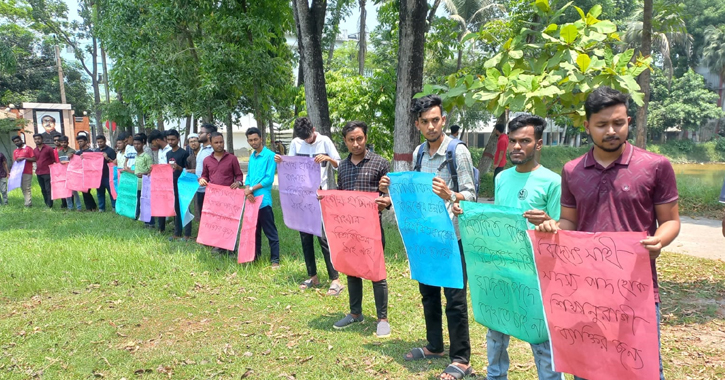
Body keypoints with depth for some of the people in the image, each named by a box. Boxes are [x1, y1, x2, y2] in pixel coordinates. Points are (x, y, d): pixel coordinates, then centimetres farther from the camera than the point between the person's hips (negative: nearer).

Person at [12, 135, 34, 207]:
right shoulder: (15, 151, 16)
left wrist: (24, 158, -15)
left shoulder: (28, 148, -1)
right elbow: (14, 162, 19)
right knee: (23, 188, 7)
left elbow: (34, 159, -5)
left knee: (27, 188, -9)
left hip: (27, 172, -6)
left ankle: (28, 204, -8)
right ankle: (29, 203, 12)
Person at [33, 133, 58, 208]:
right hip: (39, 173, 6)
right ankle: (46, 204, 18)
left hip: (47, 173, -6)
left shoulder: (48, 149, -4)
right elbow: (35, 160, 20)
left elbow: (54, 160, -3)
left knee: (48, 190, -7)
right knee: (43, 190, 11)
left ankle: (50, 206, -6)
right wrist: (36, 170, 12)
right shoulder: (34, 150, 12)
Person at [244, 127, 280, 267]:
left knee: (270, 232, -2)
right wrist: (247, 189, -7)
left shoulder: (270, 155, -8)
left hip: (263, 199, -7)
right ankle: (255, 255, 28)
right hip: (251, 199, 7)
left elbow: (269, 179, -13)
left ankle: (275, 259, 2)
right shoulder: (251, 156, 15)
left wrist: (252, 189, -12)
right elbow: (248, 176, 14)